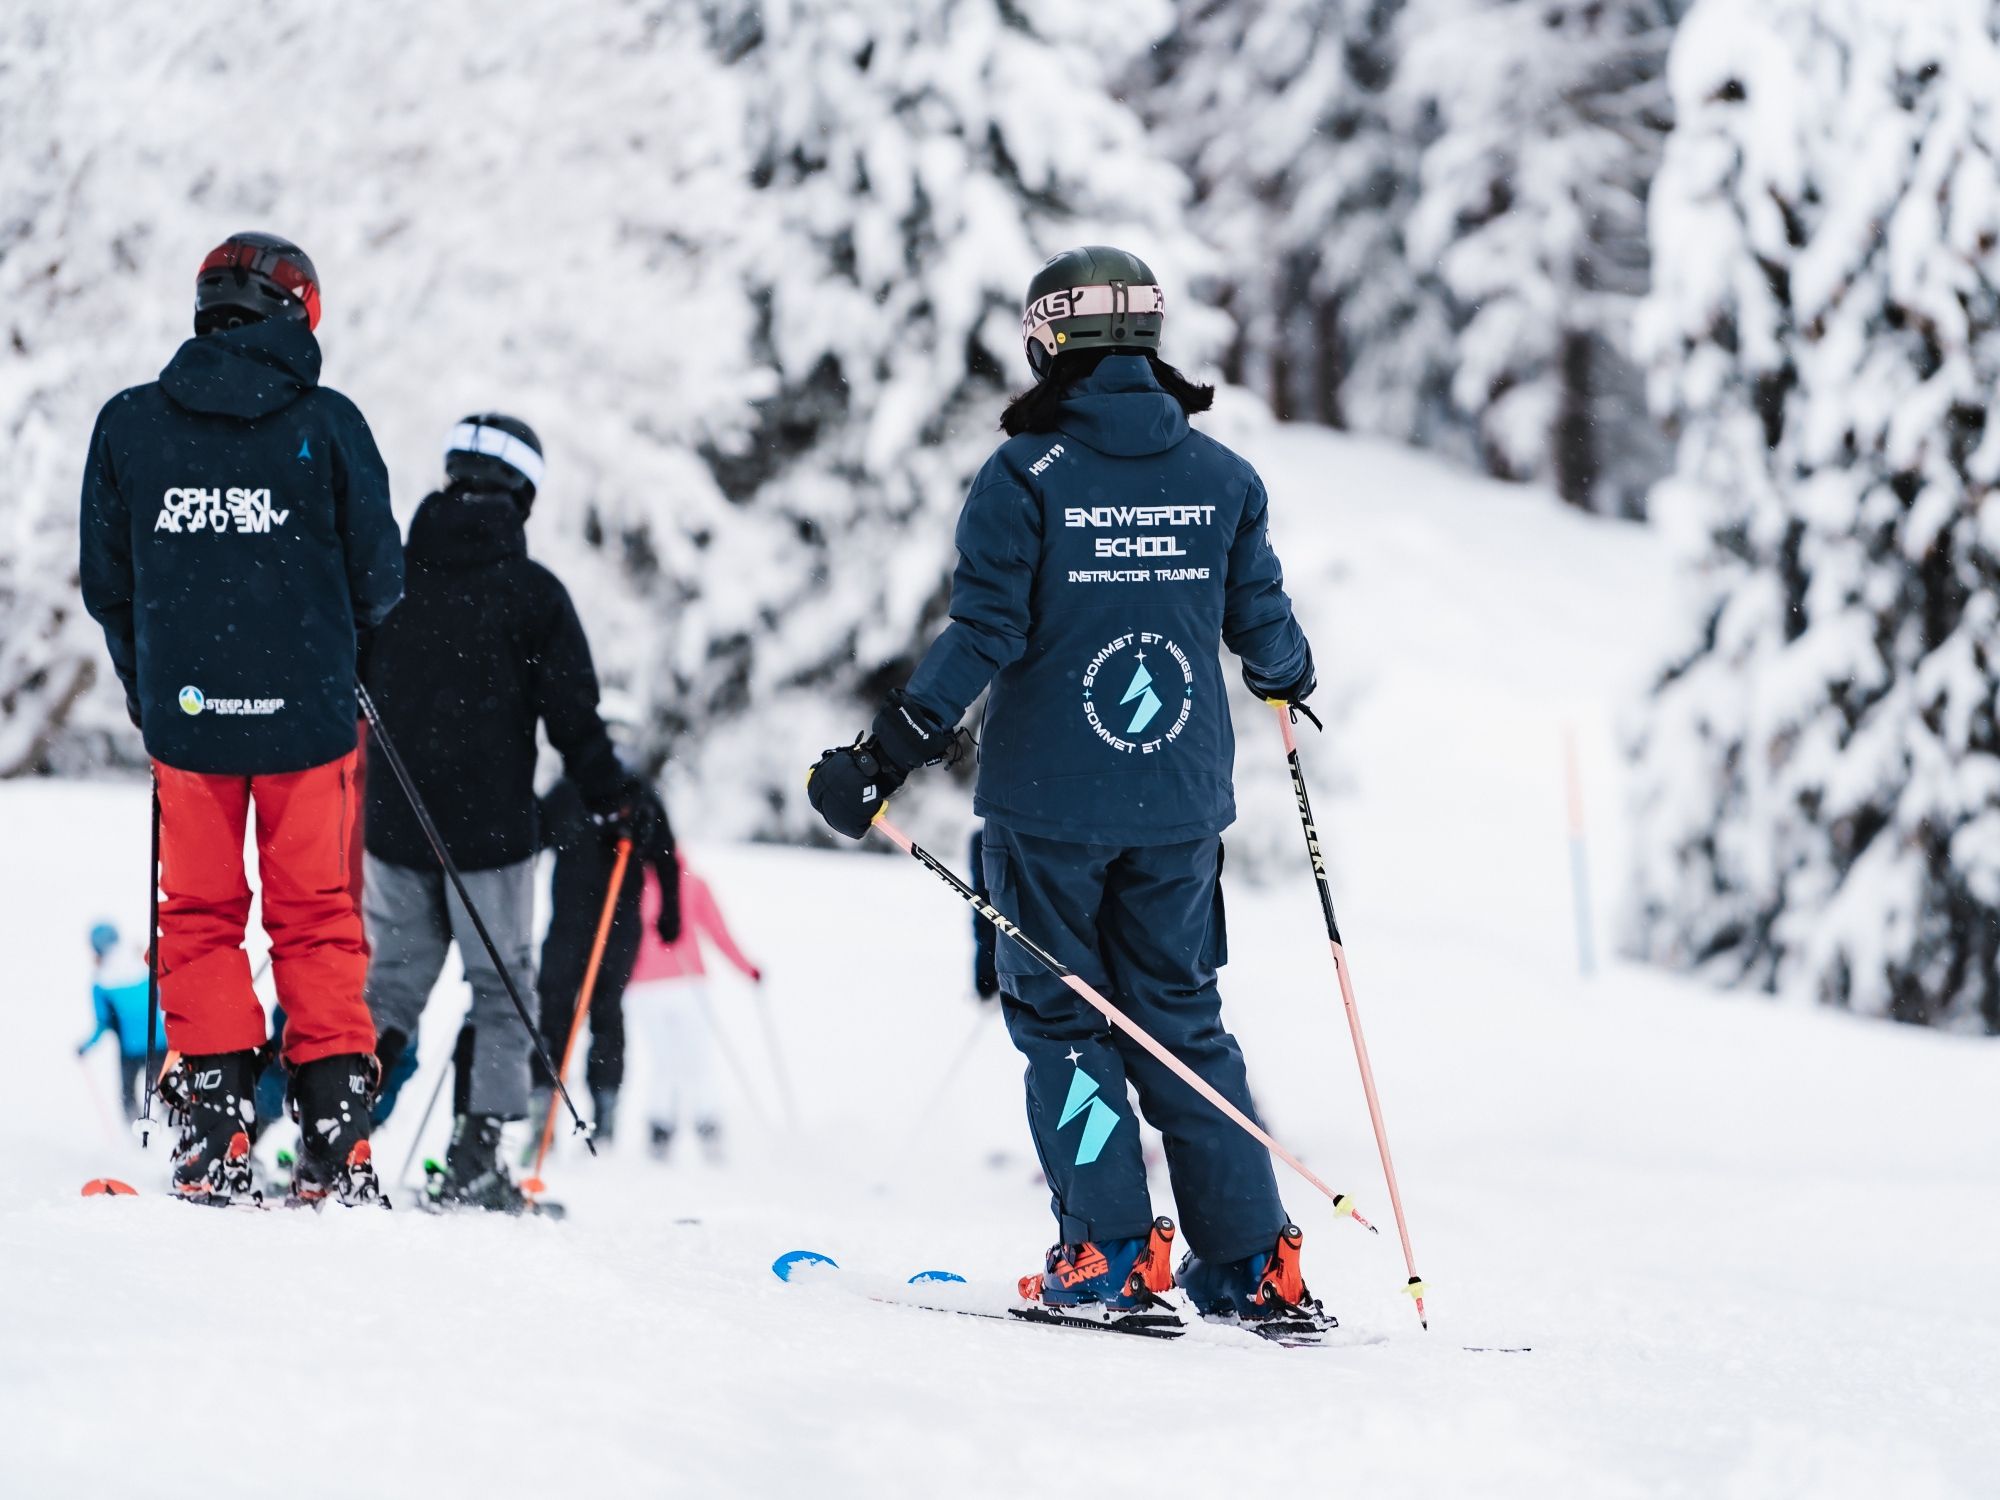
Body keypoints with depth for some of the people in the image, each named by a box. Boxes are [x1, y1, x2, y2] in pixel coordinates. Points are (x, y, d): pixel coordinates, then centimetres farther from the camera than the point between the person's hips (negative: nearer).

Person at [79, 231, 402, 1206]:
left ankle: (215, 1128, 2)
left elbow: (105, 584, 6)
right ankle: (335, 1132, 3)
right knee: (315, 918, 8)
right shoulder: (326, 422, -7)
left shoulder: (128, 425, -2)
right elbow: (379, 577, -1)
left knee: (199, 916, 11)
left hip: (184, 713, 1)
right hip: (306, 712, -1)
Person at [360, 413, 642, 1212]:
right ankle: (473, 1160, -5)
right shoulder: (532, 591, -7)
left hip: (393, 824, 4)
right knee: (502, 992, 4)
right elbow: (573, 713, -7)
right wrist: (612, 800, 7)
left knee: (392, 982, 14)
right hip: (490, 826, -4)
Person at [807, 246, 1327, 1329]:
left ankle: (1109, 1250, -3)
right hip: (1180, 803, 4)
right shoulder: (1221, 478, 3)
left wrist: (889, 750, -10)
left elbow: (983, 633, -14)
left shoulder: (1025, 475, -8)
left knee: (1062, 1017, 6)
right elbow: (1263, 628, 10)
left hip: (1051, 801, -4)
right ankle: (1254, 1265, 8)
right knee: (1182, 1018, 12)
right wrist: (1288, 675, 33)